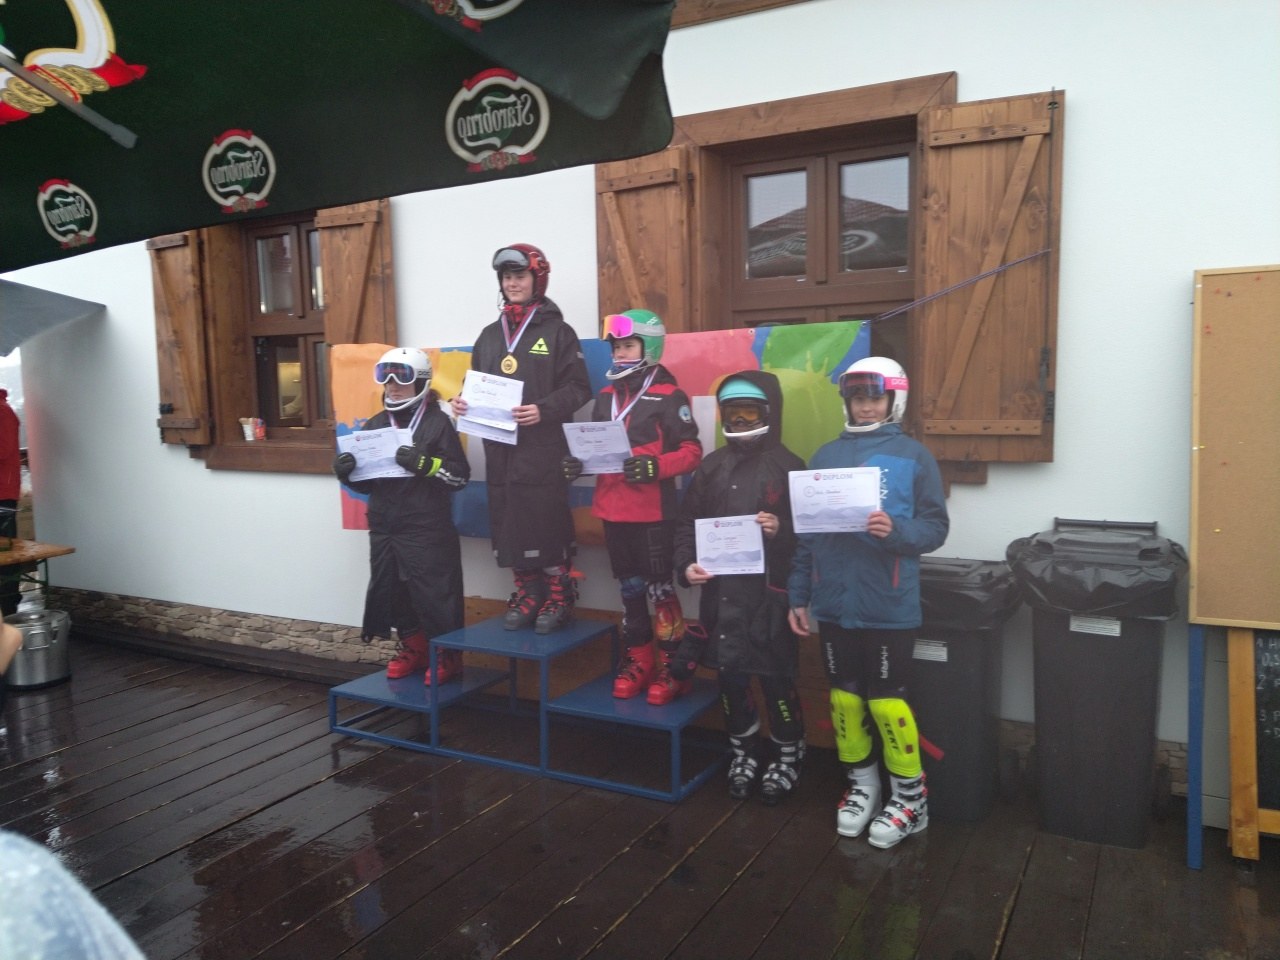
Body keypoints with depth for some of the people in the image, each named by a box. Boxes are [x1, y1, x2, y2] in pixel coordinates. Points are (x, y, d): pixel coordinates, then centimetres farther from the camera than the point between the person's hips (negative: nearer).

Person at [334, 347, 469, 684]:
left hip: (428, 530, -6)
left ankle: (448, 656, 15)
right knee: (392, 591, 12)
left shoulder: (438, 422, -6)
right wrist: (347, 473, -3)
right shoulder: (375, 425, 11)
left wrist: (424, 463, -23)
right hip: (384, 528, 6)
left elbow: (461, 476, -11)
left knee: (435, 594, -2)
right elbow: (366, 483, 17)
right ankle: (412, 649, 30)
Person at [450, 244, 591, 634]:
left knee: (548, 521, -5)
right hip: (499, 446, 6)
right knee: (509, 522, 7)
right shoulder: (490, 335, 17)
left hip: (544, 448, -5)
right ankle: (527, 593, 20)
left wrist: (544, 410, -20)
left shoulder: (557, 331, 0)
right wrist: (463, 401, 1)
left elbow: (578, 388, -6)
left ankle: (559, 596, 9)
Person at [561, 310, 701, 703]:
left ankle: (671, 667, 13)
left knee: (659, 588, 1)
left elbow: (691, 451, -12)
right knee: (629, 589, 15)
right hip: (612, 510, 7)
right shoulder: (607, 395, 13)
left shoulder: (668, 395, -8)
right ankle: (638, 660, 28)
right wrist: (577, 462, 0)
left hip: (652, 512, -6)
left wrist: (653, 467, -26)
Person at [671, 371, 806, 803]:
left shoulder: (788, 466, -3)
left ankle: (788, 756, 25)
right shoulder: (711, 466, 10)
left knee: (776, 678, 3)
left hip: (769, 594, -4)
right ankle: (743, 752, 32)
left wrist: (782, 530, -23)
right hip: (720, 593, 4)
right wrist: (686, 564, -3)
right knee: (729, 675, 12)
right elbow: (688, 524, 12)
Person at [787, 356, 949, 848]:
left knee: (887, 701, 1)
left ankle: (911, 798, 20)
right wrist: (798, 595, 9)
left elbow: (935, 526, -4)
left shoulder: (913, 456, -2)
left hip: (888, 605, -4)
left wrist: (896, 532, -24)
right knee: (845, 697, 13)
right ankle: (861, 784, 31)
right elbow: (806, 532, 10)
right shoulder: (825, 456, 9)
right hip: (834, 603, 4)